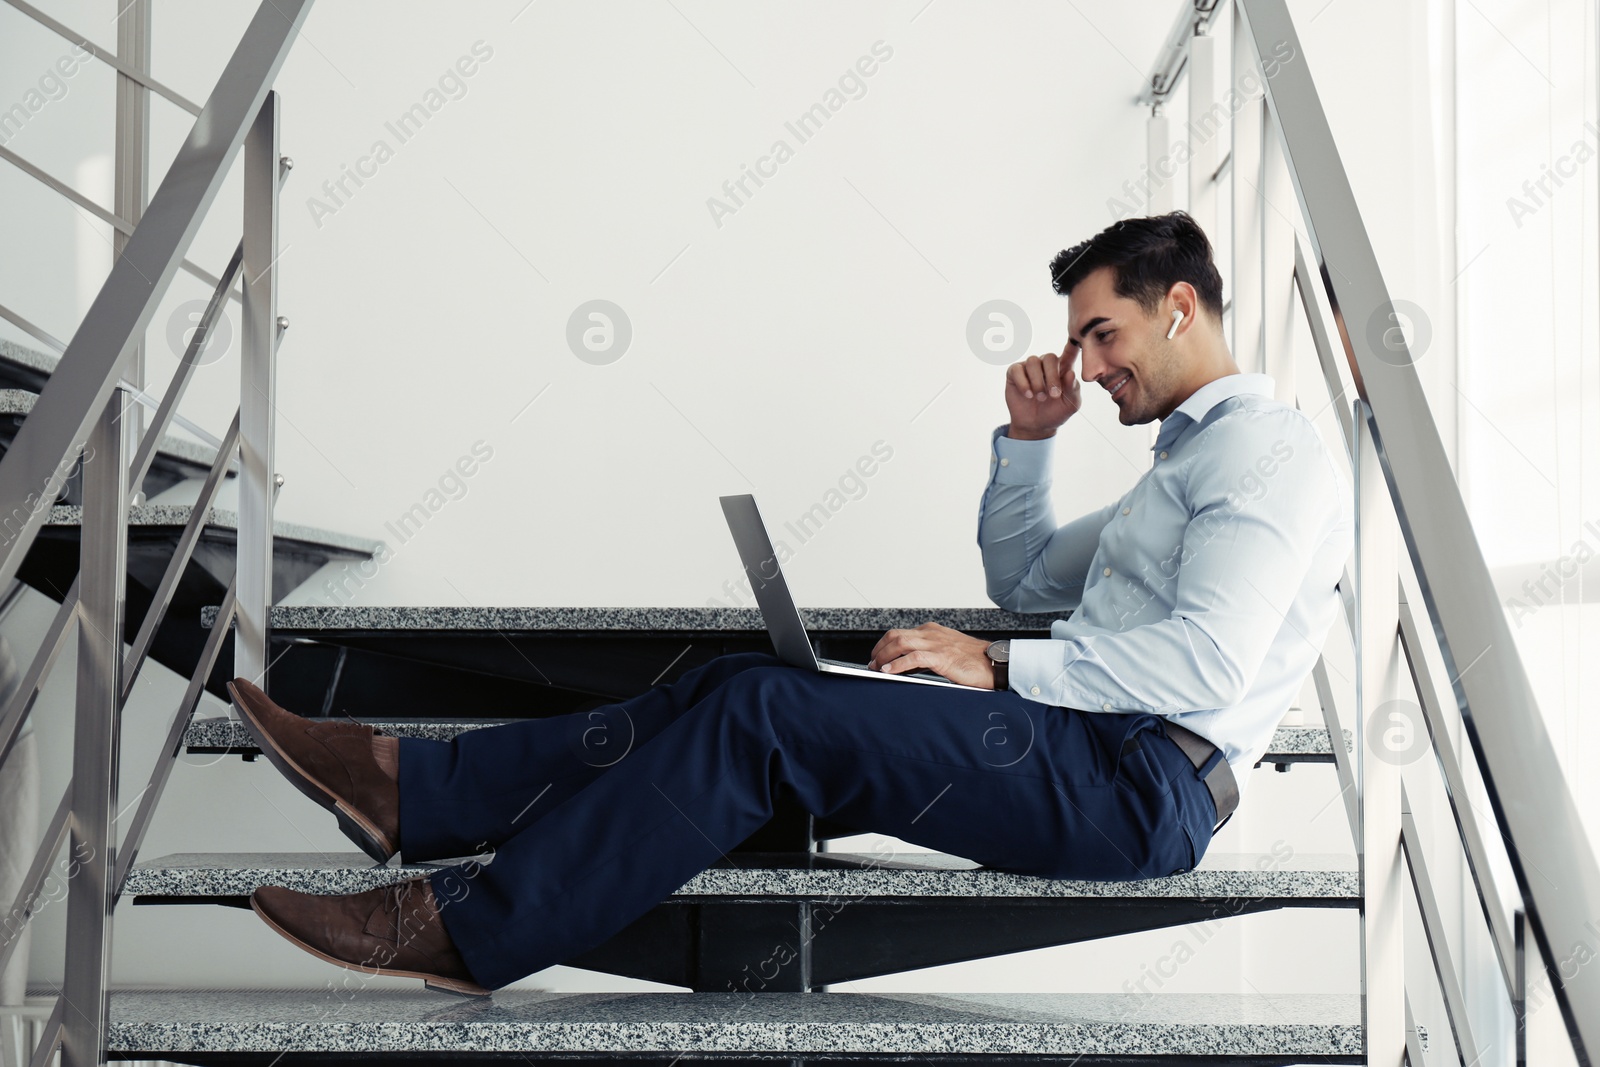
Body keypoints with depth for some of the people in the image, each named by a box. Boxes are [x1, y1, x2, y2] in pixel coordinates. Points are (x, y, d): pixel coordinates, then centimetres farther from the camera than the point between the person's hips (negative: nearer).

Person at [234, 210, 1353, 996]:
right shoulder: (1185, 460, 28)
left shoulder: (1273, 449, -4)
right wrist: (1028, 440, 18)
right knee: (734, 683, -4)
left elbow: (1209, 662, -19)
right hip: (1076, 742, 9)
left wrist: (998, 666, -15)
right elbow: (1022, 578, 33)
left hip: (1140, 785, -9)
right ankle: (416, 790, -5)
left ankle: (469, 930, -16)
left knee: (768, 711, -21)